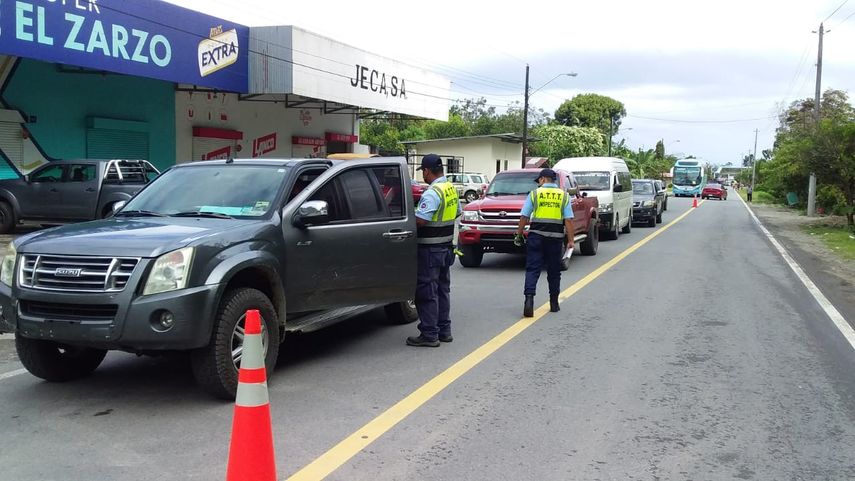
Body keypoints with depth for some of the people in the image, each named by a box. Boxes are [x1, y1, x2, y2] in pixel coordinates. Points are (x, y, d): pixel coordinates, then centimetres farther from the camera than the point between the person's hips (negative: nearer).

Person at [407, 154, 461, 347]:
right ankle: (444, 330, 24)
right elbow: (457, 213, 20)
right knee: (443, 289, 17)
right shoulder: (452, 189, 8)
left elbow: (419, 220, -27)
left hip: (430, 250, -9)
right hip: (446, 246, 9)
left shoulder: (432, 193, -21)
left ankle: (429, 335, 2)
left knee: (426, 292, -1)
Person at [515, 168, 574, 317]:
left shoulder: (534, 193, 1)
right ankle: (554, 303, 20)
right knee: (554, 271, 13)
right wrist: (570, 240, 1)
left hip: (536, 235, -1)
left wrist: (518, 235, 9)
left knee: (532, 269, -1)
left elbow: (524, 217, -1)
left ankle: (529, 299, -16)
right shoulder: (564, 196, 5)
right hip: (556, 237, 2)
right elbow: (569, 220, -1)